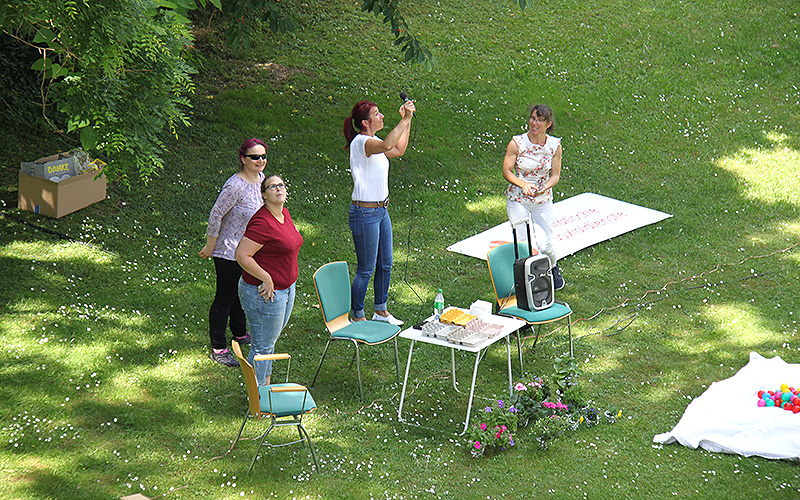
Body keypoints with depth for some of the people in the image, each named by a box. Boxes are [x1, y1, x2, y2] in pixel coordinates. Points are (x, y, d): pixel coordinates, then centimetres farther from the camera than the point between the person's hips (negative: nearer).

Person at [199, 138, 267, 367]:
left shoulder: (260, 178, 0)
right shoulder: (235, 186, -27)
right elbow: (216, 214, -20)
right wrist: (210, 246, -12)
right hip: (229, 253, -8)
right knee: (225, 299, 1)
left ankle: (240, 333, 45)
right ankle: (218, 349, 10)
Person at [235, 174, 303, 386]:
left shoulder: (284, 213, 6)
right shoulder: (262, 222, -24)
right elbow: (242, 255, -26)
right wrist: (266, 279, -22)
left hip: (286, 288, 9)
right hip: (265, 293, -9)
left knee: (270, 340, 21)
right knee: (262, 346, 2)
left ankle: (266, 386, 35)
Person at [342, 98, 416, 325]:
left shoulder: (373, 142, 9)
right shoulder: (361, 142, -19)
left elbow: (398, 150, 25)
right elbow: (387, 145, -39)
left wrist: (407, 120, 17)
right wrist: (405, 119, -34)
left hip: (381, 210, 9)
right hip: (364, 213, -9)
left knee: (385, 264, 17)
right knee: (366, 269, -1)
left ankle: (381, 310, 31)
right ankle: (357, 317, 12)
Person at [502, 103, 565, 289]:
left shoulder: (554, 145, -8)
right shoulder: (517, 143, -14)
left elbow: (555, 175, -1)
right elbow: (507, 171, -8)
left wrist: (544, 188, -22)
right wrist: (523, 185, -25)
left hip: (543, 201, 1)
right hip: (517, 201, -1)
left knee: (544, 245, -3)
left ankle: (553, 268, 32)